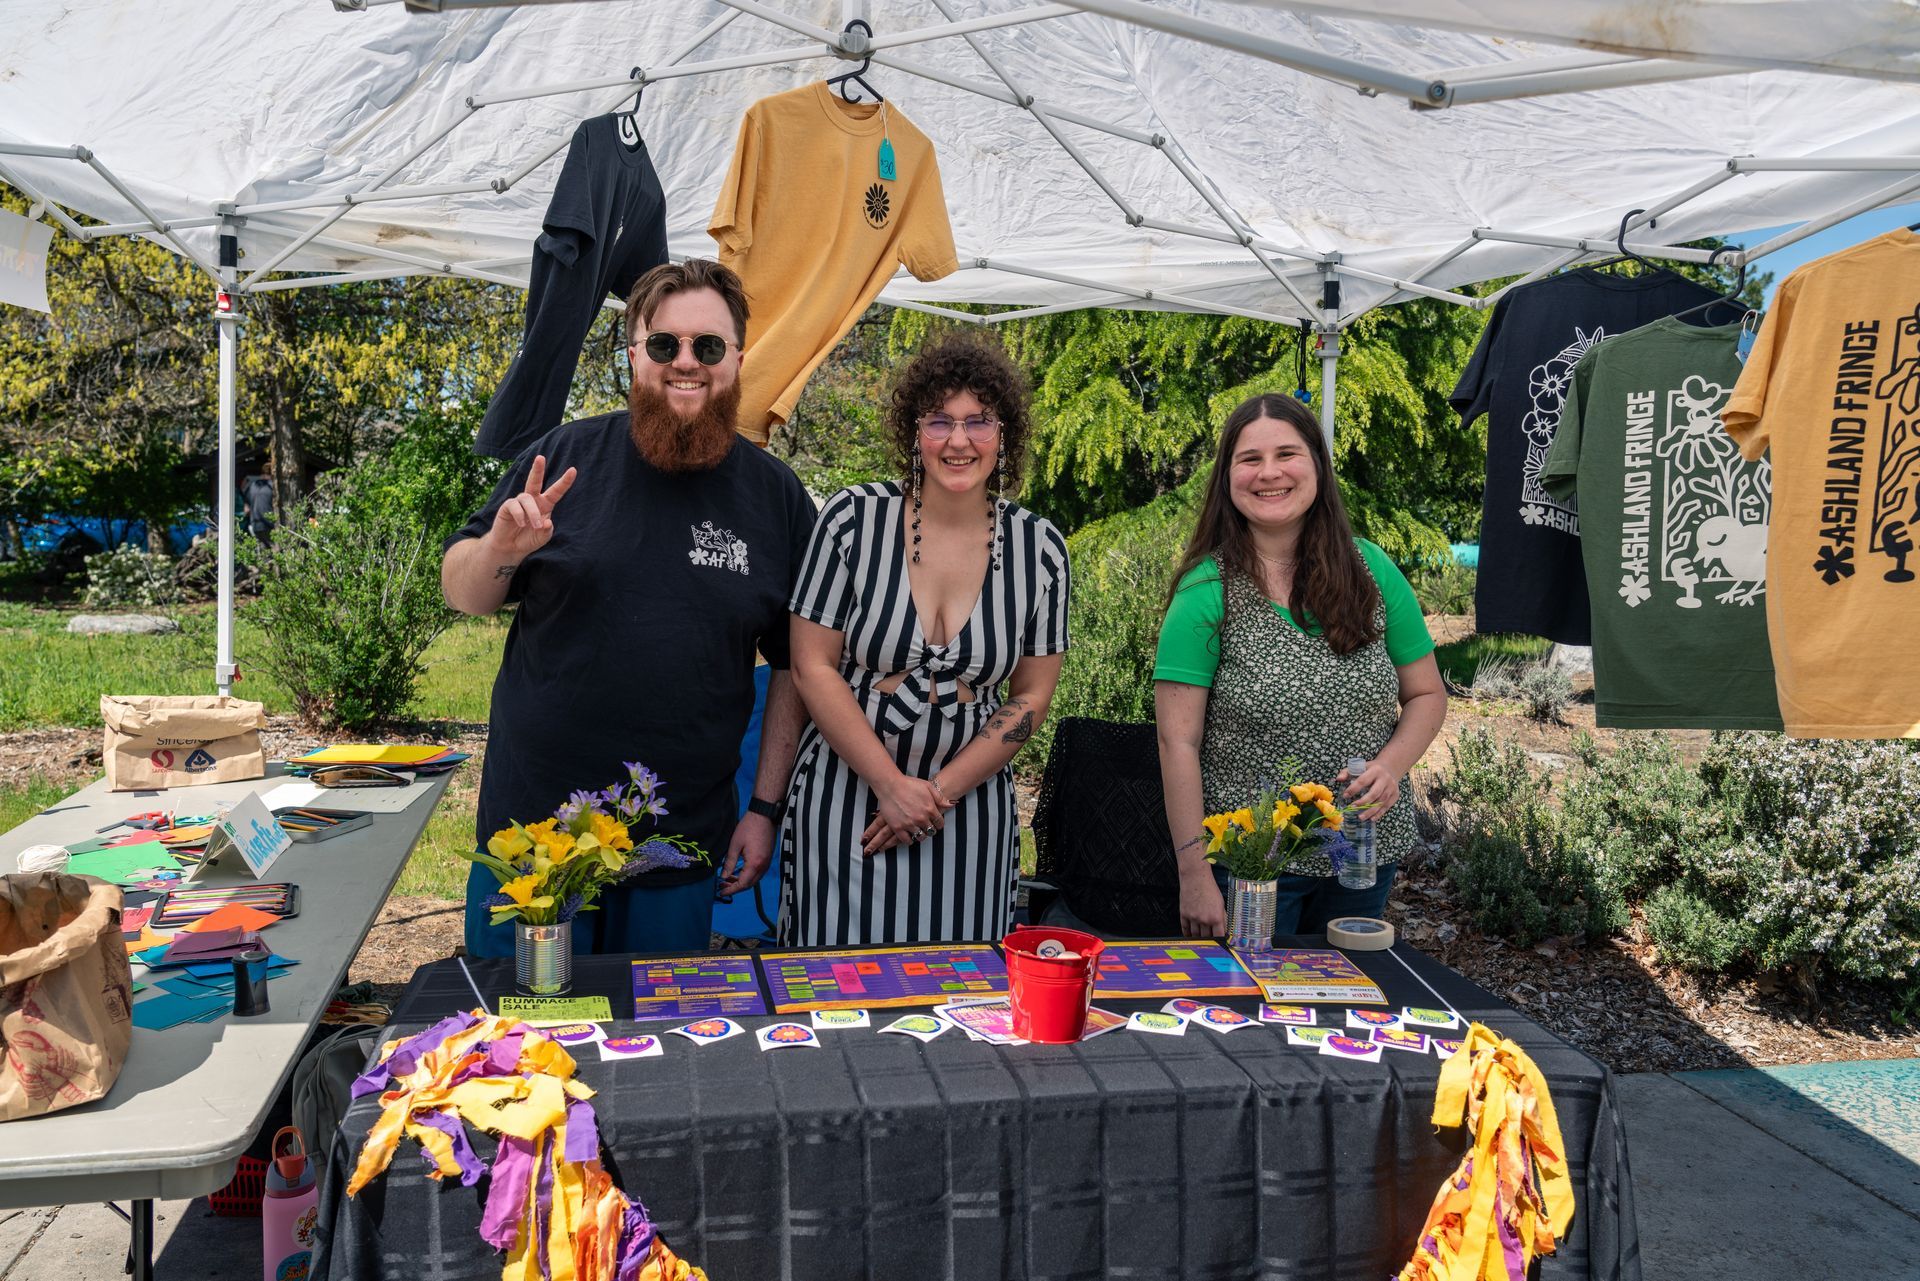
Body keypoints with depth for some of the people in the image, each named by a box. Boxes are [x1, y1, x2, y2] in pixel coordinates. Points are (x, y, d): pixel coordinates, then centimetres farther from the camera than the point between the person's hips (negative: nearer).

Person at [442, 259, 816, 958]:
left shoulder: (776, 495, 1)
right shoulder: (567, 456, -2)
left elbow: (794, 666, 6)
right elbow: (462, 595, 5)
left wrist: (765, 808, 3)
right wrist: (501, 550, -17)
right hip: (531, 822, 0)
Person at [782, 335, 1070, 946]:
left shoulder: (1039, 547, -1)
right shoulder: (854, 518, -7)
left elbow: (1031, 695, 2)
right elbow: (813, 667, -7)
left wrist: (941, 793, -7)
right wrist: (892, 786, -11)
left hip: (970, 807, 2)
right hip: (845, 795, -1)